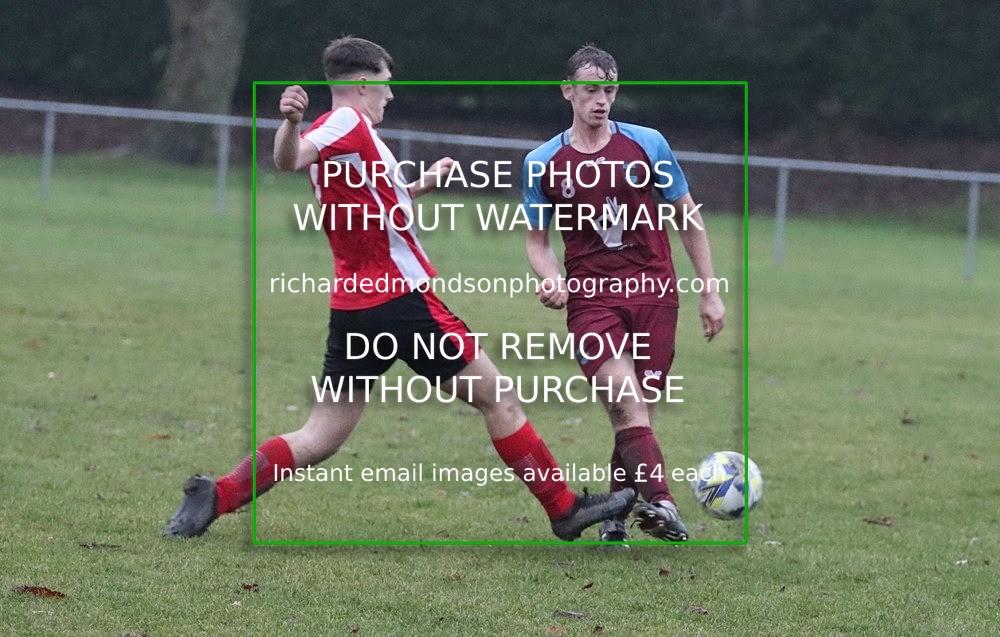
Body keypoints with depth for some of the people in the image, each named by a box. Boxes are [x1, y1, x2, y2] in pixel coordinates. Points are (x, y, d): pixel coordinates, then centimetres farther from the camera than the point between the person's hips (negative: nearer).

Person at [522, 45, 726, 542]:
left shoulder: (646, 145, 4)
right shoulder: (542, 164, 4)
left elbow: (688, 220, 11)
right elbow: (537, 239, 13)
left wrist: (710, 293, 8)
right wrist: (550, 278, -9)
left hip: (653, 294, 1)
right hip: (590, 297, -1)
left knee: (636, 409, 0)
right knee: (627, 402, -20)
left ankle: (615, 515, 14)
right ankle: (658, 502, -29)